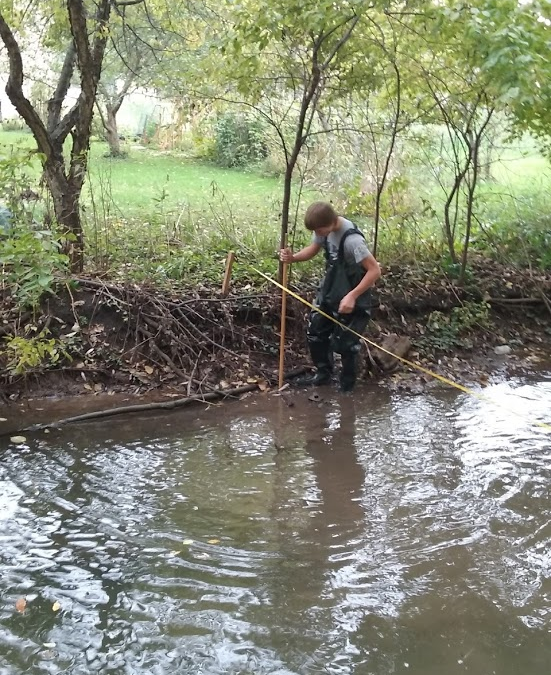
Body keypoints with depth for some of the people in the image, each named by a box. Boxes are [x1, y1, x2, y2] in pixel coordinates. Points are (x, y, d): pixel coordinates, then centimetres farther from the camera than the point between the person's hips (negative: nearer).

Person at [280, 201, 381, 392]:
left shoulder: (352, 240, -33)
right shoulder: (324, 228, -10)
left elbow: (375, 270, -31)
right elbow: (313, 248, 8)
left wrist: (352, 296, -32)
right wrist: (293, 257, -13)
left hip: (349, 297, -8)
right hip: (329, 290, 8)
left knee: (344, 342, 2)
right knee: (315, 332, 15)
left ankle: (347, 385, 23)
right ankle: (323, 372, 35)